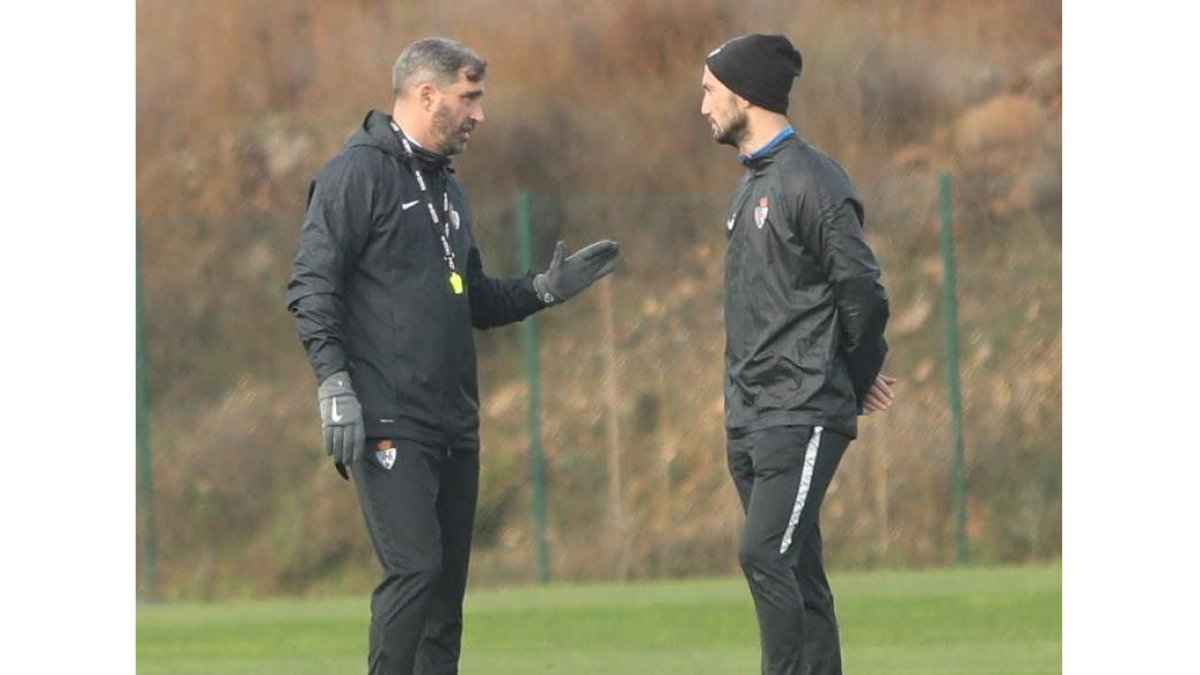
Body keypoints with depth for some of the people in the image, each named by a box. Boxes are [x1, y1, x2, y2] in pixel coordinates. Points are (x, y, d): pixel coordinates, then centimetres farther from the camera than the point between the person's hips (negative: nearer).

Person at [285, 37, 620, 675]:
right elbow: (312, 288, -13)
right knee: (414, 570, -17)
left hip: (454, 427, 9)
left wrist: (545, 288, 14)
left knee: (448, 581, 7)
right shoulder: (356, 174, -6)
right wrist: (335, 385, -21)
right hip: (389, 425, -9)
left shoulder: (447, 189, 22)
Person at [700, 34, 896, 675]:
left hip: (802, 417, -9)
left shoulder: (811, 181, -11)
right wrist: (853, 380, 11)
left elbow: (862, 291, -14)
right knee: (795, 573, 8)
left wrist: (853, 381, -1)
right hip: (749, 421, 9)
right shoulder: (752, 186, 17)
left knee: (764, 555, -18)